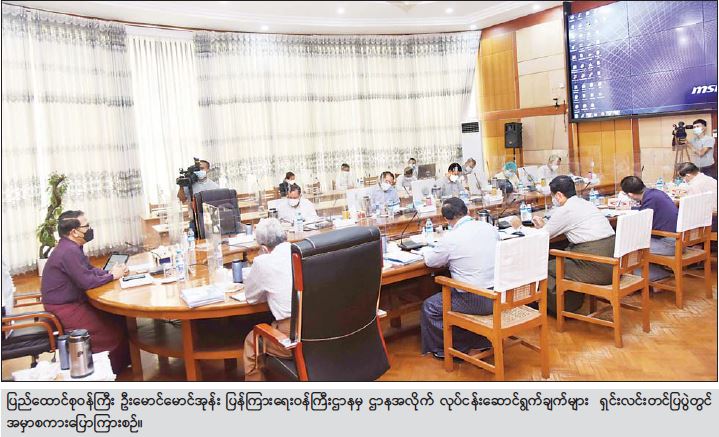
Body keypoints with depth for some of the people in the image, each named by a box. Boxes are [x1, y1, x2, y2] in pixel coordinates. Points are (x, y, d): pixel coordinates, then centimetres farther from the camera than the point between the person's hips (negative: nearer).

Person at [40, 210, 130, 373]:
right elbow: (87, 281, -26)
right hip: (65, 310, -10)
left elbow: (89, 270, 15)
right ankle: (115, 369, 10)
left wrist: (109, 272, -3)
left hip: (72, 302, 10)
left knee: (116, 314, 8)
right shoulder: (69, 251, -25)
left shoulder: (72, 247, 6)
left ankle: (123, 362, 17)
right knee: (116, 325, -8)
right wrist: (112, 276, -11)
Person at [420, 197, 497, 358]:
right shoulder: (489, 227, 2)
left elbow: (431, 261, 3)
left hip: (476, 301, -7)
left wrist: (425, 252, 26)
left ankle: (442, 349, 24)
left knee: (429, 306, 11)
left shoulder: (450, 238, -14)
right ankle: (483, 339, 41)